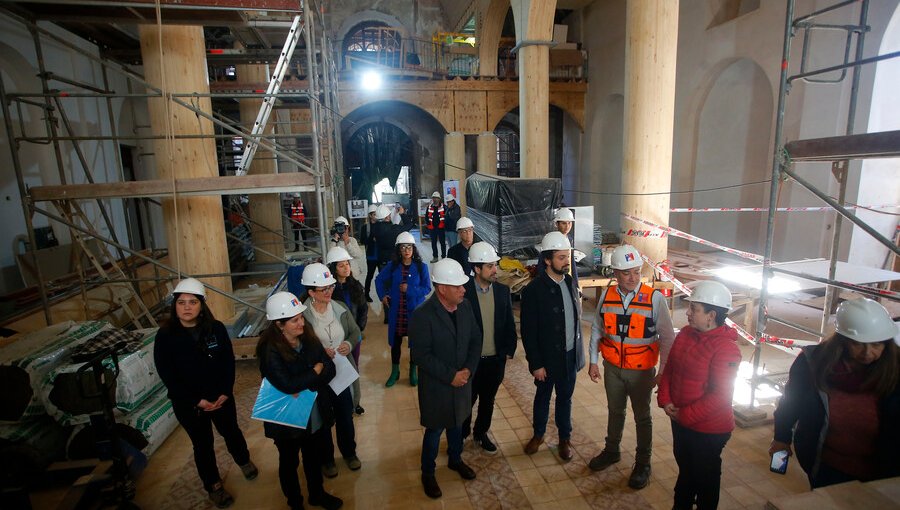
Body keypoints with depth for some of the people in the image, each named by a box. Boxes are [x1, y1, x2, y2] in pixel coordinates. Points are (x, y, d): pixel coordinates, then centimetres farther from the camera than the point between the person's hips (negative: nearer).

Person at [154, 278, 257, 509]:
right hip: (187, 403, -1)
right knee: (203, 444, 15)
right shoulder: (165, 336, -15)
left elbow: (228, 361, -6)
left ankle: (244, 460, 51)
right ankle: (214, 486, 38)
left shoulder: (216, 328, -11)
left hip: (221, 396, 2)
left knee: (231, 431, 21)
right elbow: (167, 376, -14)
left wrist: (225, 392, -15)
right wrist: (197, 401, -16)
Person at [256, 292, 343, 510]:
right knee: (289, 462, 21)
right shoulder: (269, 350, -23)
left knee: (314, 458, 24)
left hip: (316, 415, 4)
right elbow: (288, 385, -32)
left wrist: (304, 384, -24)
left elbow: (329, 369, -10)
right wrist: (315, 371, -18)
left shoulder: (308, 337, -8)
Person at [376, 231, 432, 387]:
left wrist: (410, 289, -20)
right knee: (395, 341, 12)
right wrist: (382, 295, 3)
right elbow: (379, 280, 13)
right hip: (396, 311, 2)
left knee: (415, 341, 10)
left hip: (415, 311, -1)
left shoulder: (421, 267, -8)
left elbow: (427, 288, -9)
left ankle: (413, 371, 31)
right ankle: (395, 371, 31)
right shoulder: (392, 266, -1)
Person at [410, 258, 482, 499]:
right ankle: (428, 473, 38)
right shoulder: (422, 315, -25)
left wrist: (468, 369, -13)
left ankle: (455, 459, 51)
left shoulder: (465, 306, -8)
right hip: (436, 386, -5)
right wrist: (450, 376, -22)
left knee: (456, 424, 25)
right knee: (435, 430, 14)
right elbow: (420, 355, -23)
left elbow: (475, 339, 0)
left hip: (463, 380, 5)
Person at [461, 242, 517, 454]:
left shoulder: (503, 290, -4)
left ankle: (481, 433, 43)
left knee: (488, 401, 21)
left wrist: (508, 351, 2)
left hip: (496, 360, 4)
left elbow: (509, 324, 4)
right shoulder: (464, 291, -18)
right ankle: (461, 435, 40)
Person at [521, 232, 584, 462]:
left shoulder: (569, 281, -3)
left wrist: (579, 352, 6)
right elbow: (528, 333, -17)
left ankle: (565, 438, 40)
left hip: (570, 355, 4)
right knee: (543, 397, 18)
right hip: (547, 357, -4)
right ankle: (538, 434, 41)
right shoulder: (534, 290, -21)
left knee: (565, 398, 20)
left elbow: (576, 317, 5)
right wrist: (536, 364, -14)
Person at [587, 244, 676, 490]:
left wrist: (664, 372, -8)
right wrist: (593, 361, 6)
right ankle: (611, 451, 44)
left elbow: (667, 338, -11)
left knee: (642, 417, 16)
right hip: (612, 368, 3)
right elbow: (597, 330, 3)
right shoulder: (606, 296, -8)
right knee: (615, 411, 22)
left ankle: (643, 464, 36)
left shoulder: (655, 298, -18)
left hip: (641, 371, -3)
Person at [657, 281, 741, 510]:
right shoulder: (686, 333, -3)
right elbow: (669, 368, 5)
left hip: (708, 430, -7)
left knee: (705, 477, 17)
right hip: (680, 422, 7)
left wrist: (686, 415, -19)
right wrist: (665, 400, -5)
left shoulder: (726, 349, -25)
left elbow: (720, 396, -25)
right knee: (685, 469, 27)